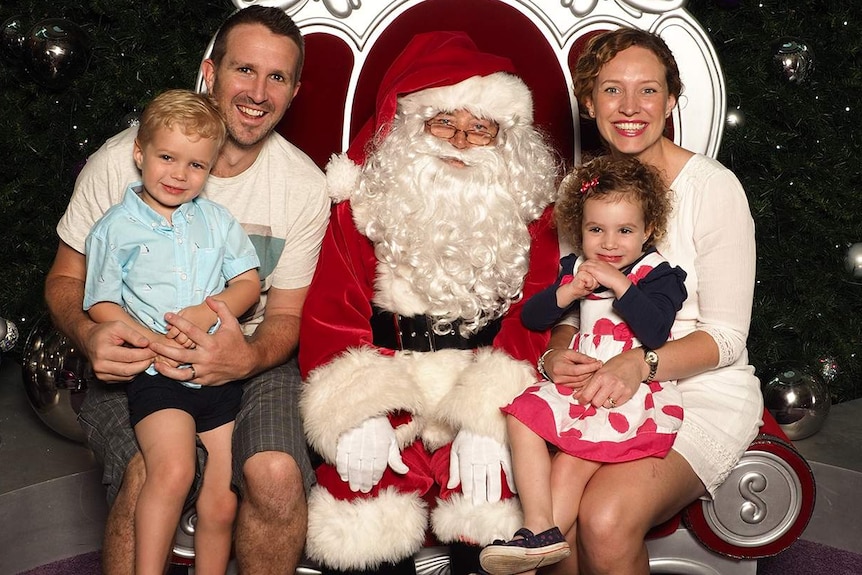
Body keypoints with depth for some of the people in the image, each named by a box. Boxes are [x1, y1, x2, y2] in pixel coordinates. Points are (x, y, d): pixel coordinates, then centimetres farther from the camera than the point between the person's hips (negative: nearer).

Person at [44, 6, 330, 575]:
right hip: (134, 359, -1)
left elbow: (285, 315, 3)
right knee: (147, 474, -31)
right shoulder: (120, 161, -7)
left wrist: (248, 357, -22)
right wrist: (90, 335, -21)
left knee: (277, 473, -27)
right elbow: (66, 277, 3)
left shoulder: (305, 186, -3)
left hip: (249, 360, 1)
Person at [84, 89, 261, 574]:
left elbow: (249, 283, 8)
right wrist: (152, 342, -14)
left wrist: (209, 311, -12)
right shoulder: (116, 227, 4)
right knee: (173, 471, -26)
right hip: (156, 375, -3)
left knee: (223, 501, 1)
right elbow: (101, 303, 0)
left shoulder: (217, 220, 12)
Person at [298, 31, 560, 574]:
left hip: (486, 394, 0)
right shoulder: (366, 201, 5)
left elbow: (533, 320, -4)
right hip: (387, 385, 0)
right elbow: (333, 313, -1)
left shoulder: (528, 209, 7)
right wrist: (357, 410, -16)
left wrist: (488, 417, -18)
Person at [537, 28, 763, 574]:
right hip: (602, 385, 4)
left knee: (604, 521, -29)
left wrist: (640, 363, -27)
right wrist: (555, 355, -12)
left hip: (704, 391, -3)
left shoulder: (713, 187, -10)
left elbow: (726, 336, -10)